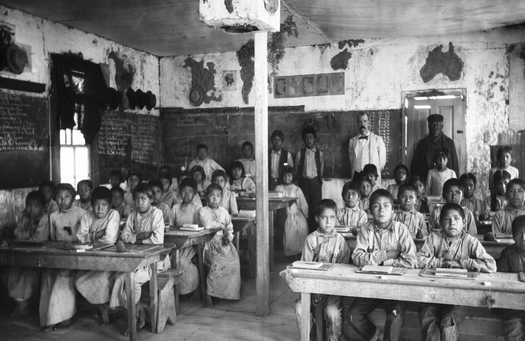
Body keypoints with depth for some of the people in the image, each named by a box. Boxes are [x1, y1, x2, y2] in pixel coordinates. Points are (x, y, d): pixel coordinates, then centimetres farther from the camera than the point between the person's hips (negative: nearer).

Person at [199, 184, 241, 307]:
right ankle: (209, 295, -20)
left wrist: (228, 236, -3)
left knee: (234, 260, -24)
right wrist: (221, 225, -2)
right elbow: (207, 224, -14)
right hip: (210, 241, -4)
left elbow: (230, 228, 18)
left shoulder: (224, 211, 21)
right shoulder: (203, 211, 6)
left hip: (224, 241, 4)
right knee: (217, 262, -31)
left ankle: (231, 292, -11)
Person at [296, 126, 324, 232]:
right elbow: (297, 170, 7)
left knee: (316, 207, -2)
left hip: (315, 182, 0)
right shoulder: (300, 154, 5)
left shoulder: (319, 154, 5)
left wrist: (319, 181, 4)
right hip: (304, 182, 0)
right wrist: (300, 182, 3)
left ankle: (315, 230, 4)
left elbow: (321, 170, 8)